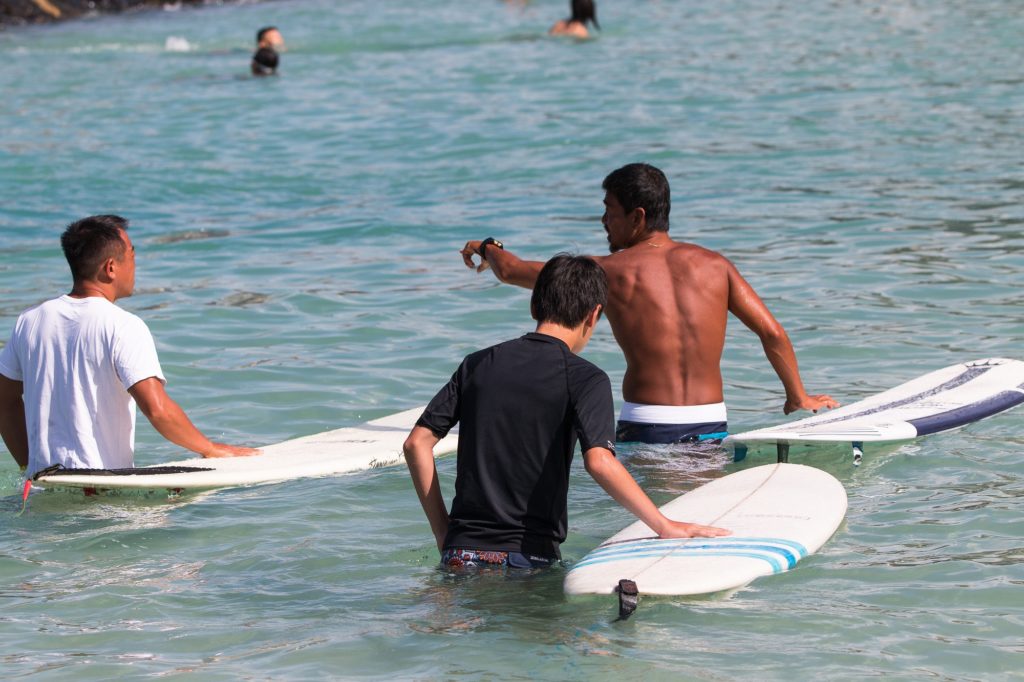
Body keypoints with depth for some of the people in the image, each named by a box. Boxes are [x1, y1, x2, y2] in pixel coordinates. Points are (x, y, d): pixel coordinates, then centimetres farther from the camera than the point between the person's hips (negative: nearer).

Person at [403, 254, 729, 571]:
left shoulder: (477, 363, 11)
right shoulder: (585, 378, -4)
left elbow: (417, 442, 9)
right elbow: (599, 461, -19)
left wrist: (443, 534, 14)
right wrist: (665, 527, -12)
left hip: (461, 553, 5)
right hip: (529, 555, -4)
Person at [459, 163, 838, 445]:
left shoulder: (608, 271, 3)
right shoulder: (714, 265, 9)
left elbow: (509, 270, 14)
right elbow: (773, 333, 8)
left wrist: (489, 248, 37)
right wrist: (798, 398, 22)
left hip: (646, 429, -3)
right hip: (712, 428, 3)